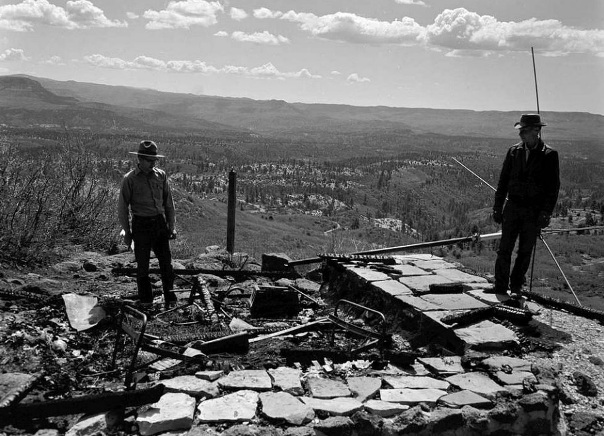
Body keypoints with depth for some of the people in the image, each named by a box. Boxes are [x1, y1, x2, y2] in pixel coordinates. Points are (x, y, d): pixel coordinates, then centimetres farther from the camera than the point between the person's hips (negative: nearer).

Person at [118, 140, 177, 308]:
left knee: (166, 261, 1)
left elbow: (169, 203, 12)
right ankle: (145, 299, 19)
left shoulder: (161, 176, 5)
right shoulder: (129, 179, -4)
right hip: (141, 224, -2)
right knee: (142, 264, 6)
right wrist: (126, 231, -1)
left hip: (160, 222, 3)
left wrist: (171, 226, 8)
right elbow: (122, 207, 1)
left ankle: (169, 296, 14)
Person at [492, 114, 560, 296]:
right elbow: (503, 180, 8)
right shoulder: (514, 151, 4)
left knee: (525, 251, 7)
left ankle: (516, 287, 21)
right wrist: (497, 207, 4)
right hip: (512, 206, 2)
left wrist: (546, 213, -10)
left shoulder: (549, 155, -5)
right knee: (504, 249, -1)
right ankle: (500, 288, 6)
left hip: (534, 211, -2)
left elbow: (553, 187, -4)